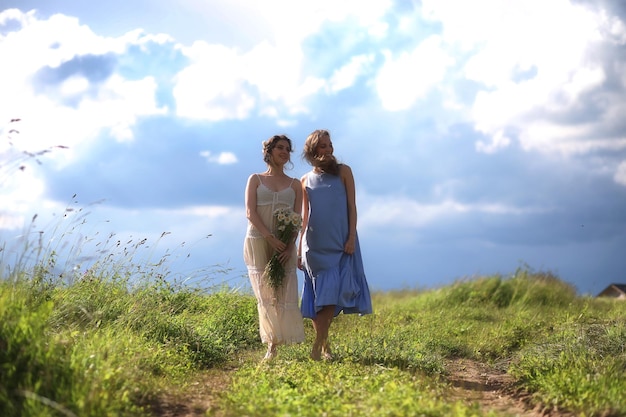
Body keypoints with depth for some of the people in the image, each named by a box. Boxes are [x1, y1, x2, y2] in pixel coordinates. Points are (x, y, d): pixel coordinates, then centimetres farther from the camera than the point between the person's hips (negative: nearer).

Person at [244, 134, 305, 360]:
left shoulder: (294, 184, 14)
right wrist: (270, 237, -15)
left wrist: (290, 246, -12)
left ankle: (281, 343, -6)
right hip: (258, 242, -1)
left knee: (285, 293, -8)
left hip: (285, 246, 1)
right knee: (265, 294, -5)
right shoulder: (256, 179, 10)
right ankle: (271, 346, -4)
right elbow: (250, 213, -2)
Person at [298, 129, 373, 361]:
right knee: (318, 294, 2)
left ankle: (318, 346, -16)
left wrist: (351, 237, -9)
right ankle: (324, 345, 11)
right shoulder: (306, 181, 10)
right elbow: (304, 217, 13)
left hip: (339, 244, -2)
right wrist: (299, 250, 11)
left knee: (330, 293, -12)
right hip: (315, 245, 2)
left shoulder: (343, 172, 5)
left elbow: (351, 206, 2)